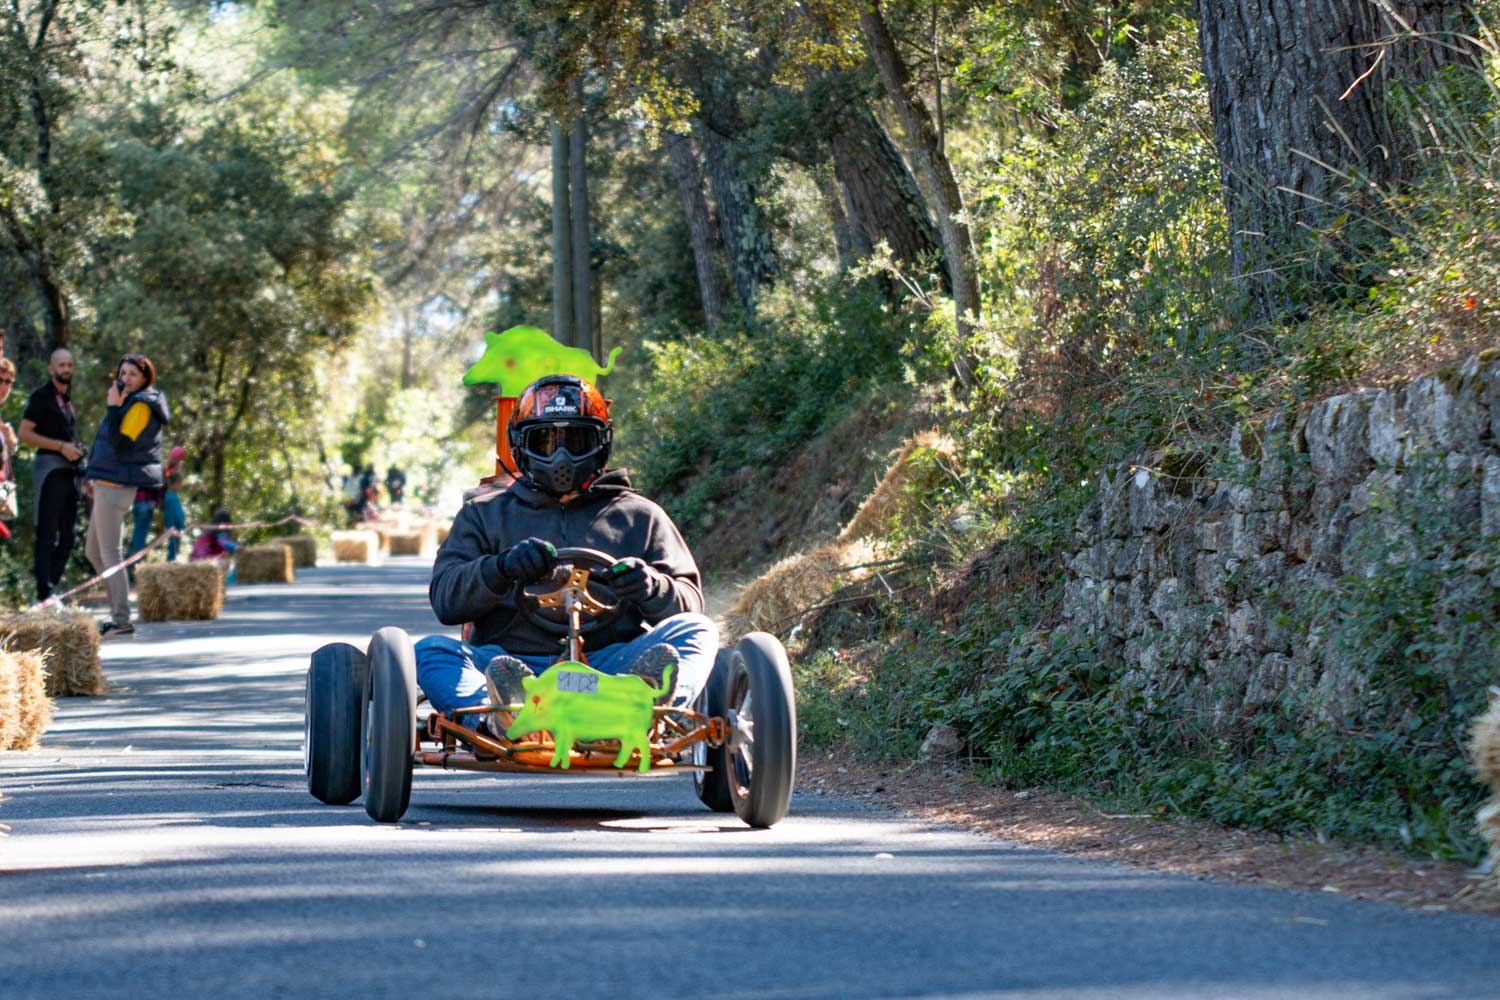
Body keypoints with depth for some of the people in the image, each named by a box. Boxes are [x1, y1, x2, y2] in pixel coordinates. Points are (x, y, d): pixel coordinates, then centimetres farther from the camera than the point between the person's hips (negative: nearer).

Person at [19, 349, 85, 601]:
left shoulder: (67, 399, 19)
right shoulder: (42, 396, -5)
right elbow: (24, 433, -12)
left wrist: (77, 450, 12)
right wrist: (61, 446, -17)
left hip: (69, 470, 8)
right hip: (50, 467, -8)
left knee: (66, 537, 9)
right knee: (47, 534, -9)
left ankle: (52, 586, 15)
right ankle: (44, 592, -11)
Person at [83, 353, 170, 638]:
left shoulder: (141, 407, -14)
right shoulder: (130, 402, 17)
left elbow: (120, 445, -24)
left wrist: (113, 408, -23)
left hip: (116, 486, -11)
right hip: (108, 485, 11)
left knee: (109, 553, -9)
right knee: (94, 551, 16)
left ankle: (122, 620, -8)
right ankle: (118, 611, 19)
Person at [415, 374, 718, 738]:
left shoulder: (639, 517, 23)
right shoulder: (486, 514, 23)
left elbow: (688, 606, 13)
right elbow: (445, 598, 8)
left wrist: (653, 588, -11)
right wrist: (501, 568, -14)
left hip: (606, 667, 1)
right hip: (513, 663, 0)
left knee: (698, 630, -24)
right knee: (431, 651, -27)